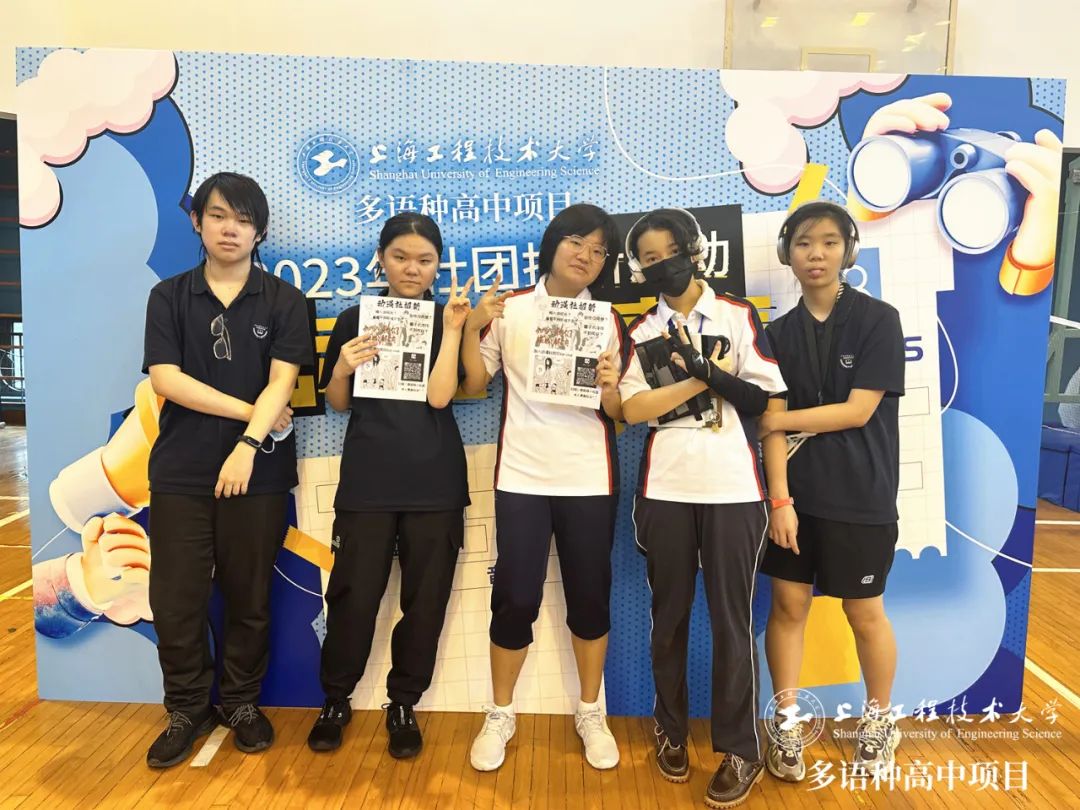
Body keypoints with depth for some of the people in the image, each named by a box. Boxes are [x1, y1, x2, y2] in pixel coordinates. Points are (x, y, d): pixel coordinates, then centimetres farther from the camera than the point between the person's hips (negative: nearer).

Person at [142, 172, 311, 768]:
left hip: (259, 470, -1)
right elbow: (165, 379, -6)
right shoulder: (169, 297, 6)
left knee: (249, 597, 9)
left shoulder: (283, 301, 2)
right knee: (175, 599, 6)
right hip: (180, 471, 1)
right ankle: (187, 709, 26)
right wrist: (250, 411, -11)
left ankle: (242, 702, 29)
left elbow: (281, 381, -8)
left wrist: (248, 443, -21)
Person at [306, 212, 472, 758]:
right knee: (353, 594, 2)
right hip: (367, 481, 0)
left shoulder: (448, 319, 2)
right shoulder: (354, 319, 5)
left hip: (435, 482, 0)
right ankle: (335, 700, 25)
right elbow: (338, 403, 9)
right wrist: (342, 368, -10)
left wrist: (452, 328, -16)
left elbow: (439, 395, -11)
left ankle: (403, 704, 26)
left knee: (425, 598, 7)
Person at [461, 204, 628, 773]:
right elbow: (473, 385, 2)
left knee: (590, 596, 9)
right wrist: (472, 326, -11)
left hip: (589, 480, 2)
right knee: (515, 598, 1)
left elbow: (617, 412, 5)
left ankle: (590, 714, 28)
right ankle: (499, 716, 22)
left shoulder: (608, 321, 6)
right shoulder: (509, 309, 3)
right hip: (522, 477, -1)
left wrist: (609, 389, -17)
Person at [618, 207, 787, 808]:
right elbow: (633, 408, -7)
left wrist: (702, 369, -16)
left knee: (732, 619, 4)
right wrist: (708, 376, -11)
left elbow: (764, 398, -5)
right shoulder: (641, 330, 7)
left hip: (732, 489, -2)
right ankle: (672, 730, 30)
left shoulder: (738, 315, 3)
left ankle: (741, 750, 18)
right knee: (669, 614, 12)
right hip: (664, 490, 2)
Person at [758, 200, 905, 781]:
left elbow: (858, 411, -14)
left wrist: (778, 420, -15)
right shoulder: (779, 332, 4)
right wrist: (779, 496, -11)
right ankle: (786, 723, 25)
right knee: (787, 604, 7)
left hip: (860, 496, -3)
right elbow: (776, 420, -2)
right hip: (796, 491, 3)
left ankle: (879, 720, 35)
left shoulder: (878, 320, -7)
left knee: (864, 612, 11)